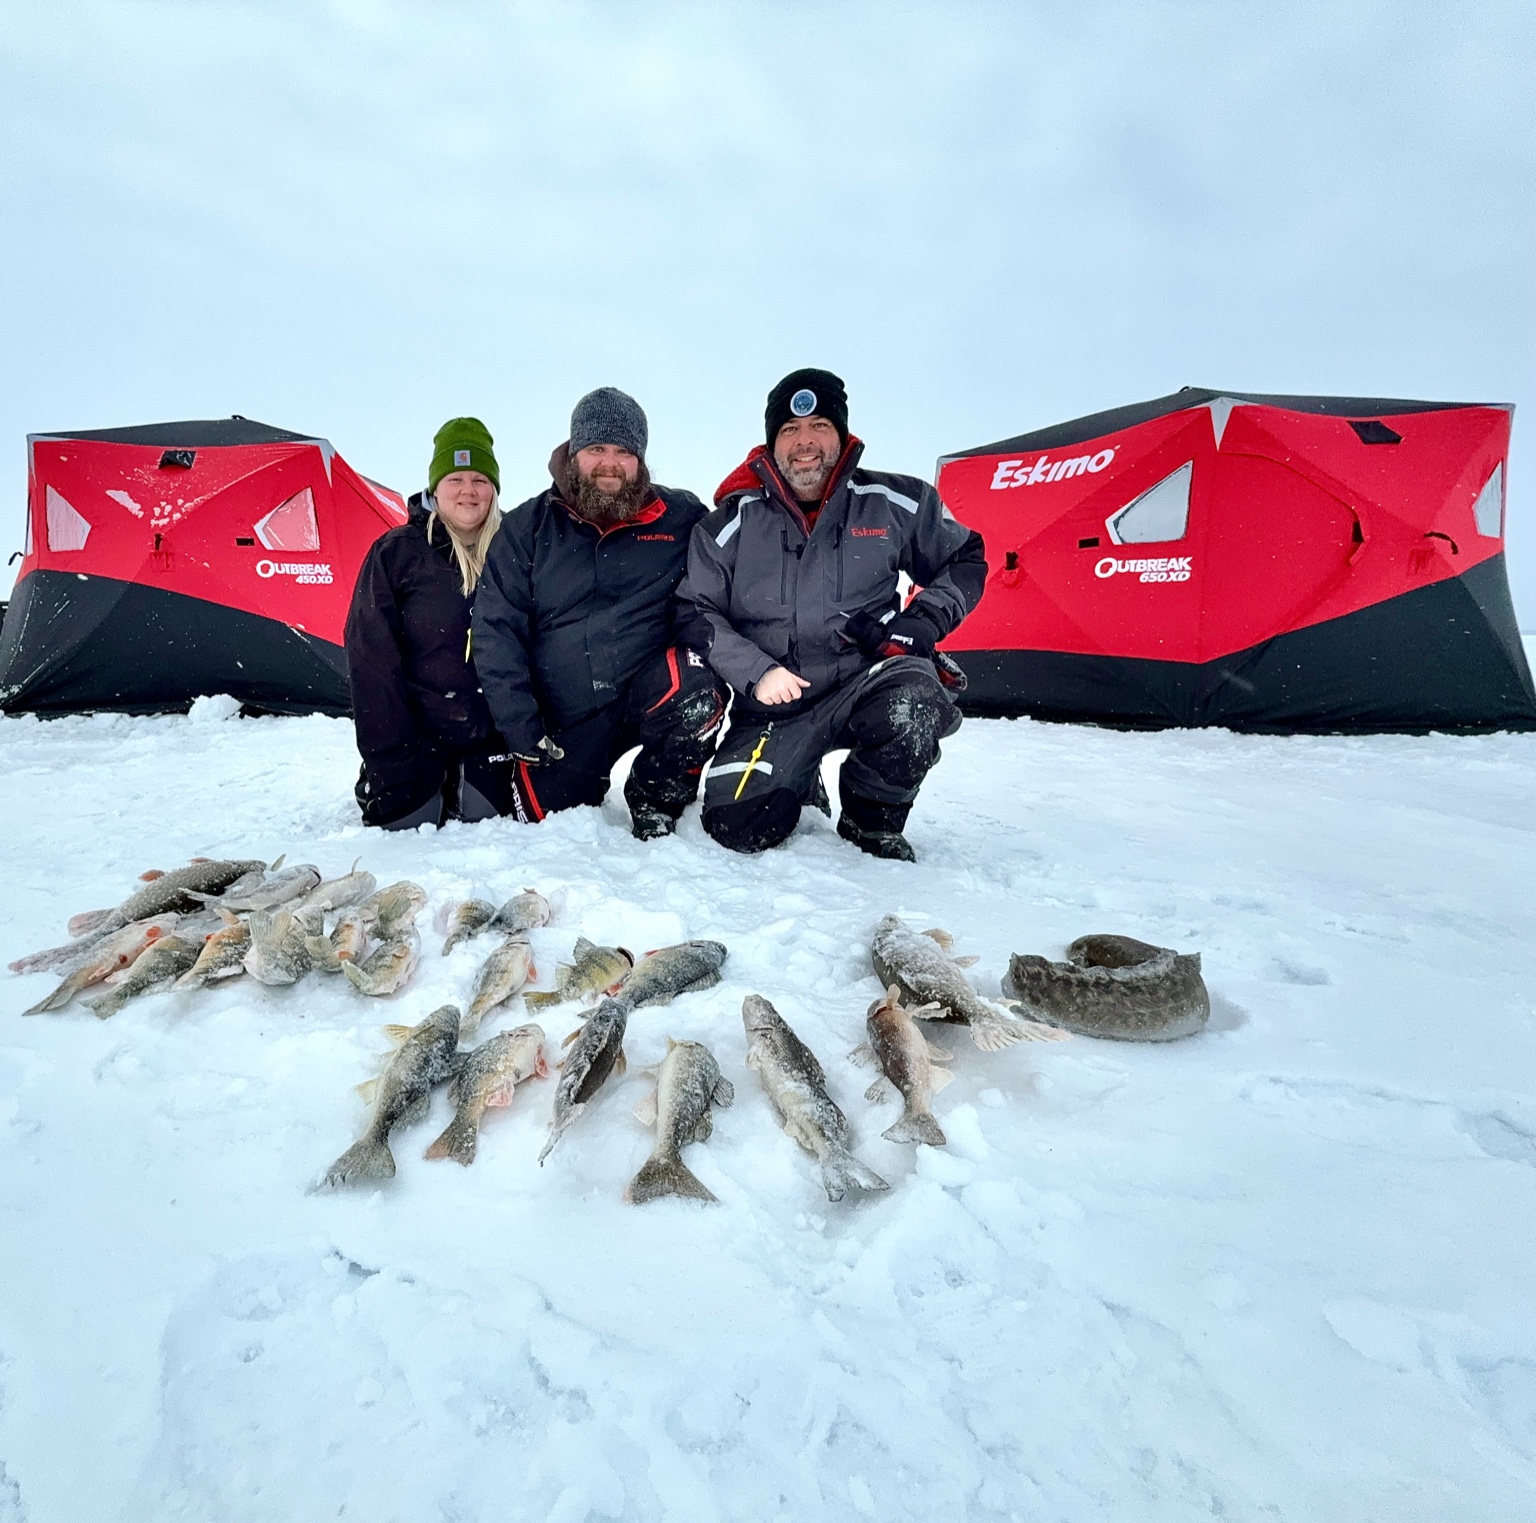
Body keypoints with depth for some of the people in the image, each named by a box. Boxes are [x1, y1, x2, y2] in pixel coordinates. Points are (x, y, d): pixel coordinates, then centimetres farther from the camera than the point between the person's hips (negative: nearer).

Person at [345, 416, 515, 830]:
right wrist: (388, 759, -13)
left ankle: (459, 787, 31)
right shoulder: (395, 553, -6)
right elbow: (371, 658, -9)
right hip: (417, 734, -2)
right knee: (403, 827, -4)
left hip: (489, 738, 2)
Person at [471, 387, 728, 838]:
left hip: (651, 694, -1)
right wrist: (520, 727, -9)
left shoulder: (682, 518, 2)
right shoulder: (528, 526, 2)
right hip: (563, 718, 1)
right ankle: (592, 779, 27)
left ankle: (654, 803, -4)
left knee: (696, 692, -32)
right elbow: (496, 631, -1)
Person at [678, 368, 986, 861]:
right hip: (776, 701, 1)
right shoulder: (733, 522, 1)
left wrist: (922, 622, -7)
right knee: (737, 827, -16)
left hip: (868, 680, 0)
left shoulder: (895, 503, 1)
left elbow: (964, 561, 11)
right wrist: (755, 671, -14)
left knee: (910, 703, -36)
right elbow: (697, 612, 2)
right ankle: (799, 785, 22)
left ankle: (872, 823, -4)